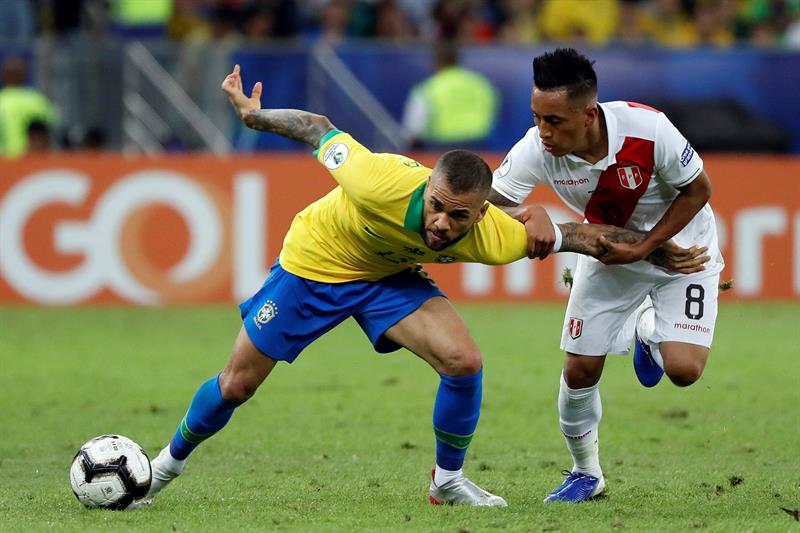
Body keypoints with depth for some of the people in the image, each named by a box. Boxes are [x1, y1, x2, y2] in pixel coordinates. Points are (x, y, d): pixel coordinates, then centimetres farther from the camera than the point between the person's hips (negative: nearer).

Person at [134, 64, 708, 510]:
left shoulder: (492, 237, -31)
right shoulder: (385, 183, -42)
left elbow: (570, 234, -15)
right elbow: (323, 133, -25)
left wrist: (656, 249, -14)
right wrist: (256, 116, -13)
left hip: (391, 277, 2)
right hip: (315, 263, -2)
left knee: (464, 360, -20)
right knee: (237, 384, 5)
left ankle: (448, 480, 5)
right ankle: (171, 460, 34)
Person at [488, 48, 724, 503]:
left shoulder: (647, 129, -35)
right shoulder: (535, 149, -28)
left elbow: (698, 189, -19)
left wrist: (642, 250, -23)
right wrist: (532, 219, -41)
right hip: (608, 252, 3)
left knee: (683, 369, -18)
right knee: (580, 368, -2)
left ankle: (650, 331, 20)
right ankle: (586, 474, 24)